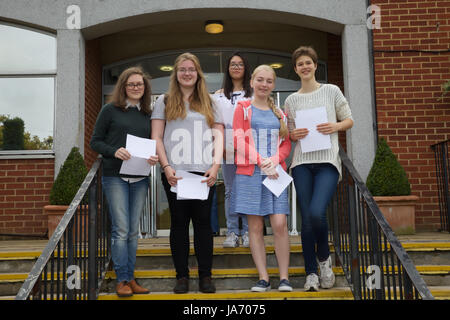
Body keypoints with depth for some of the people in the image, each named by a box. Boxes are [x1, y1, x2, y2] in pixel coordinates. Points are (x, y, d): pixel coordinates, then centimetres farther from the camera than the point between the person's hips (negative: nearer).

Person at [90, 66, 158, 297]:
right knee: (121, 230, -5)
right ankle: (122, 280, 6)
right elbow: (95, 142, 1)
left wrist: (155, 158, -4)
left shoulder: (147, 114, 13)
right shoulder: (110, 110, 2)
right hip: (115, 177, -4)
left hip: (140, 178, 4)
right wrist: (114, 151, -17)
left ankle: (130, 278, 17)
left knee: (133, 230, 8)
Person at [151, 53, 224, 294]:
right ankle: (182, 276, 12)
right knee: (179, 223, 4)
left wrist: (215, 164, -7)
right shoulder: (164, 102, 12)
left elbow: (218, 135, 9)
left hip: (203, 172, 1)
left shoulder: (209, 103, 16)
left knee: (203, 222, 2)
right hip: (175, 172, 0)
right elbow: (156, 138, 5)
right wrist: (166, 167, -8)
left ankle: (205, 276, 11)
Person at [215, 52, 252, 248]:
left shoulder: (254, 94, 10)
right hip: (228, 150, 2)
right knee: (230, 191, 4)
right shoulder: (219, 95, 15)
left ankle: (248, 232, 6)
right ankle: (232, 232, 9)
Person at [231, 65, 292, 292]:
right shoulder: (243, 109, 9)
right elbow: (239, 141, -1)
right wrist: (260, 161, -13)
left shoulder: (280, 113, 17)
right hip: (250, 173, -2)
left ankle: (284, 278, 3)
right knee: (255, 226, -1)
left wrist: (274, 160, -10)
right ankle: (263, 278, 7)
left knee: (280, 224, -7)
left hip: (275, 173, 2)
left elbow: (286, 144, 11)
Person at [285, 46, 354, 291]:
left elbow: (349, 120, 12)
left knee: (317, 212, -19)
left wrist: (335, 126, -9)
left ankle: (324, 258, 10)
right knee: (306, 218, -1)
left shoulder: (331, 91, 10)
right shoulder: (291, 100, 15)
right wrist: (294, 134, -5)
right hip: (302, 162, 2)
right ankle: (311, 273, 11)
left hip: (327, 161, -2)